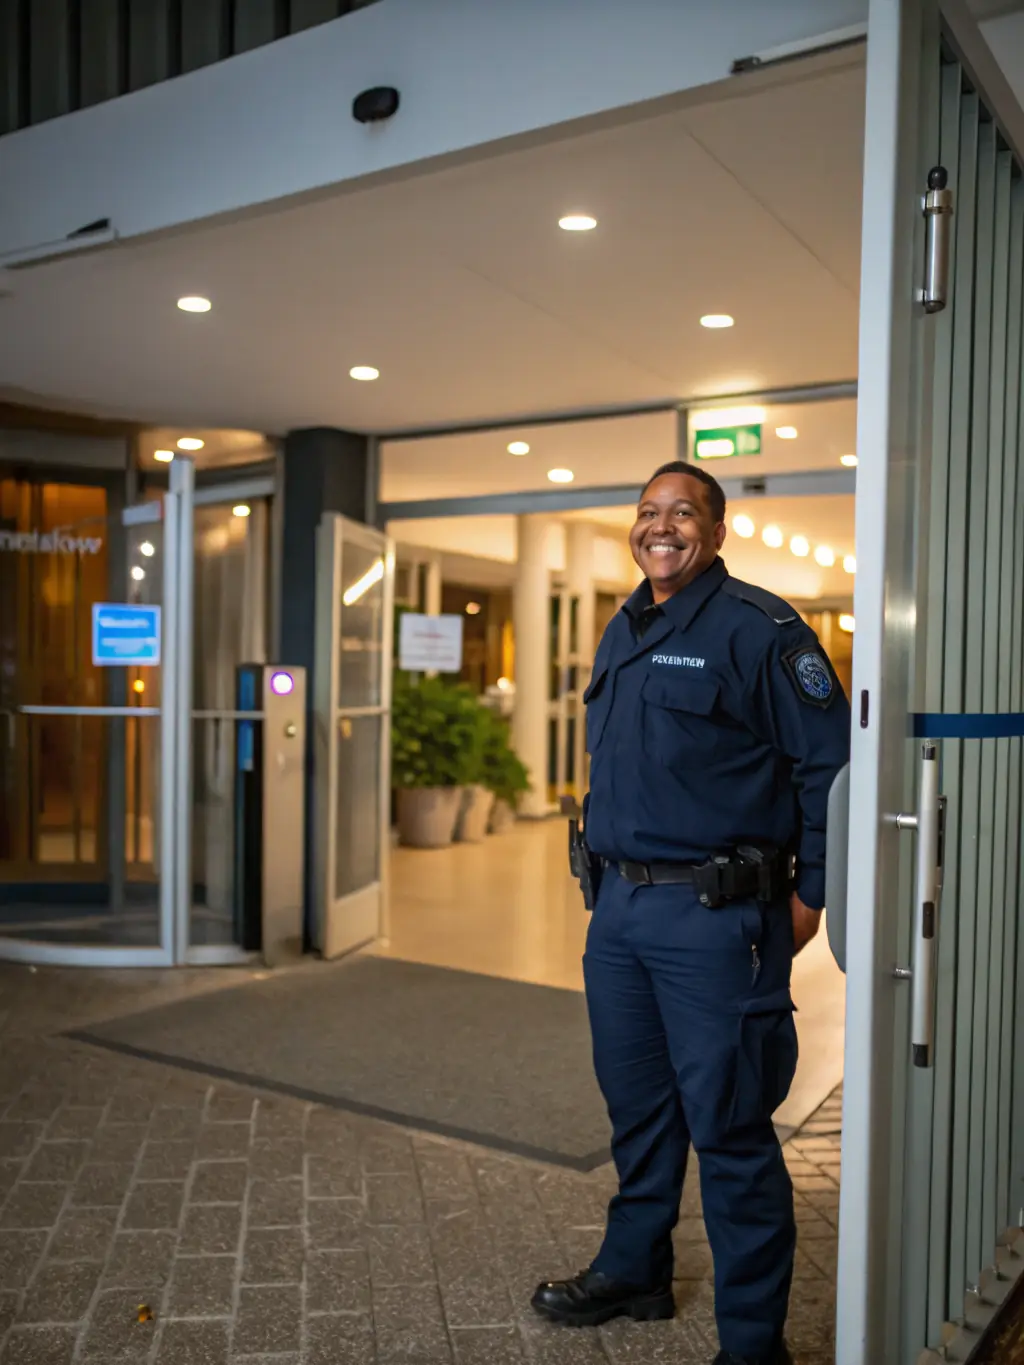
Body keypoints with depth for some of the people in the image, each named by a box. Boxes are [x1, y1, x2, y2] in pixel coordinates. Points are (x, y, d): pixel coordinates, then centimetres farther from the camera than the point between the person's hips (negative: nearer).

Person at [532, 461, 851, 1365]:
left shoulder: (757, 628, -10)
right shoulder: (621, 635, 13)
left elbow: (829, 764, -11)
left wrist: (810, 895, -10)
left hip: (714, 916, -7)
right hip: (619, 908, 8)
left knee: (728, 1128, 0)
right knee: (637, 1109, 20)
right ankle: (634, 1272, 40)